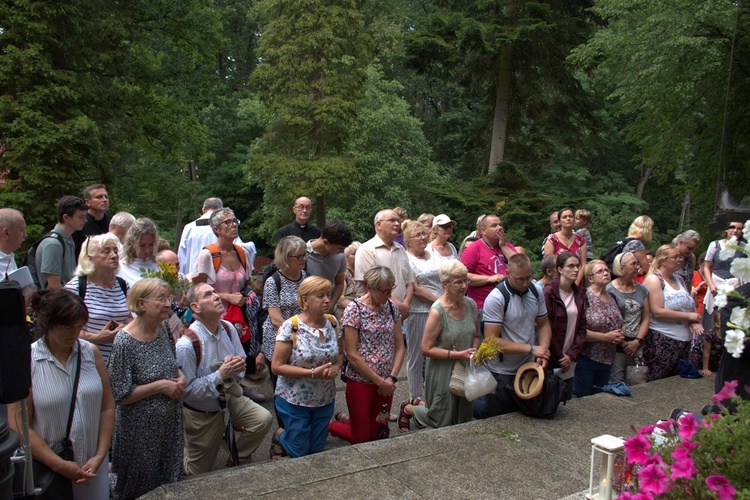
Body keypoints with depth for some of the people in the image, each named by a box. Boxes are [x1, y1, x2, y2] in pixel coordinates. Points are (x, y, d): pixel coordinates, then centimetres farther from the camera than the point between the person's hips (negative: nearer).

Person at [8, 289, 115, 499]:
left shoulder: (91, 352, 1)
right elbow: (18, 426, -12)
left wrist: (100, 455, -5)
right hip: (46, 470, -3)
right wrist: (61, 466, -14)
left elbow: (107, 406, 3)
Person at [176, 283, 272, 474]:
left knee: (263, 419, -17)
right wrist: (220, 375, -32)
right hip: (201, 414, -5)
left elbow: (241, 362, 4)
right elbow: (186, 389, -25)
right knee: (201, 475, 9)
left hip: (228, 398, 5)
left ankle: (238, 459, 9)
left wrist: (236, 368, -20)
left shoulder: (228, 329, -9)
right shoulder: (187, 344, -29)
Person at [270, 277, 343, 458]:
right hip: (294, 401, -5)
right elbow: (277, 366, -19)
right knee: (299, 452, 9)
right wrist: (312, 373, -26)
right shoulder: (291, 327, -20)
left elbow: (340, 353, 10)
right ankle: (279, 436, 39)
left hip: (325, 400, 5)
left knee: (317, 450, 18)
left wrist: (336, 366, -13)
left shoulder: (332, 323, -5)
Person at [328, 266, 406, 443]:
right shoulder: (354, 310, -15)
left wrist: (392, 378, -8)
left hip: (386, 382, 5)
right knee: (361, 438, 4)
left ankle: (345, 419, 40)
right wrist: (380, 381, -14)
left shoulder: (392, 307, 2)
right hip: (361, 380, -5)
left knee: (377, 434, 14)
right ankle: (327, 425, 31)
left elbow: (400, 347, 5)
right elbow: (352, 354, -16)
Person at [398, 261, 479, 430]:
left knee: (462, 419, 20)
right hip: (442, 372, -7)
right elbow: (426, 349, -19)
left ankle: (421, 405, 41)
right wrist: (458, 354, -23)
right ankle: (408, 409, 35)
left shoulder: (471, 304, -1)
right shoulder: (437, 311, -21)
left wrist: (475, 350, -8)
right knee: (441, 420, 9)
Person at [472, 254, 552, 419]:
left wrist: (543, 349, -9)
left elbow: (543, 324, 10)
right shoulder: (496, 298, -20)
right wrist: (531, 348, -23)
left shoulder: (535, 291, 0)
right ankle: (475, 402, 32)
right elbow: (491, 340, -23)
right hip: (502, 374, -6)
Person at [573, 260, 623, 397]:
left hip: (608, 359, 7)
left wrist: (619, 336, 3)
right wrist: (605, 337, -19)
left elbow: (619, 324, 25)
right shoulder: (584, 297, -14)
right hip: (586, 358, -7)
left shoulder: (612, 298, 10)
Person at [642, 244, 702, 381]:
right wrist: (688, 316, -15)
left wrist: (694, 320, -5)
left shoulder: (678, 279, 14)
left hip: (684, 340, 8)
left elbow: (689, 304, 16)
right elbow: (658, 312, -19)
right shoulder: (654, 280, -10)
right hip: (661, 342, -8)